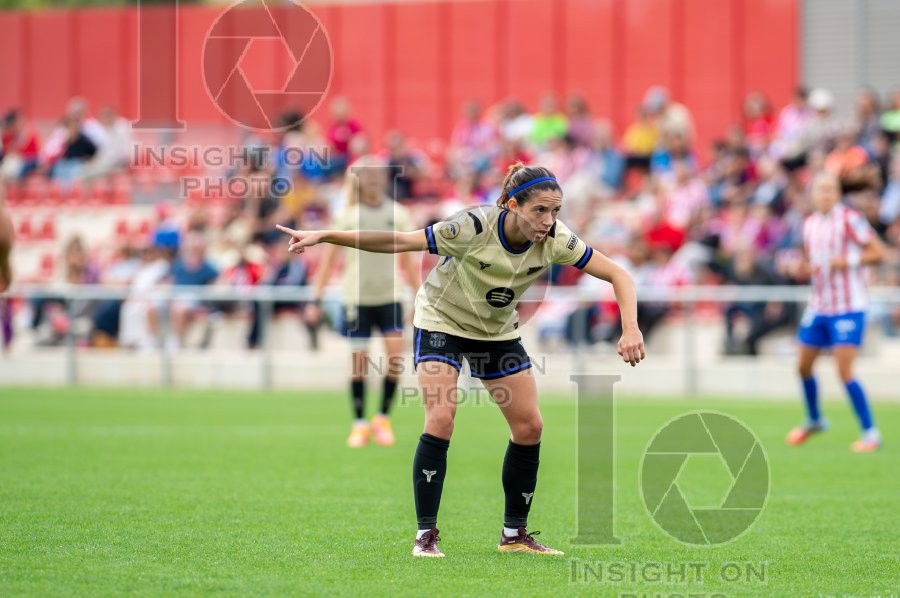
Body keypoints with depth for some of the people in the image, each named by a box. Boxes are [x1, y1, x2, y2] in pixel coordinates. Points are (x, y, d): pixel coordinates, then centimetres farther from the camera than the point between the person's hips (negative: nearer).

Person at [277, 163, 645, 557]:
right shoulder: (475, 228, -34)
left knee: (529, 426, -1)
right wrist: (323, 237, -41)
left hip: (498, 330, 5)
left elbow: (618, 275, -16)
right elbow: (397, 242, -35)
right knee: (441, 419, -20)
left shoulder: (555, 240, -22)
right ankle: (426, 533, -11)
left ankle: (514, 533, 13)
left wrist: (630, 329, -31)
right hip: (442, 320, -5)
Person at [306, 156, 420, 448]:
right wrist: (316, 300, -6)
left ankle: (383, 419, 6)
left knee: (396, 355, -11)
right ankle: (360, 424, 13)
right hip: (357, 298, -1)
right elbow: (328, 259, 0)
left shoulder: (398, 214, 4)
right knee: (359, 362, 0)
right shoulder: (348, 216, -2)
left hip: (390, 296, 1)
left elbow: (408, 261, 10)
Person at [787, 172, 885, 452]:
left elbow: (877, 252, -12)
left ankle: (870, 433, -4)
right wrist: (806, 267, 0)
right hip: (818, 306, 7)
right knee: (803, 366, 12)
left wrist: (847, 261, -24)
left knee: (845, 371, -13)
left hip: (848, 307, -7)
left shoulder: (849, 219, -12)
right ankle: (814, 420, 36)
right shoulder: (809, 224, 8)